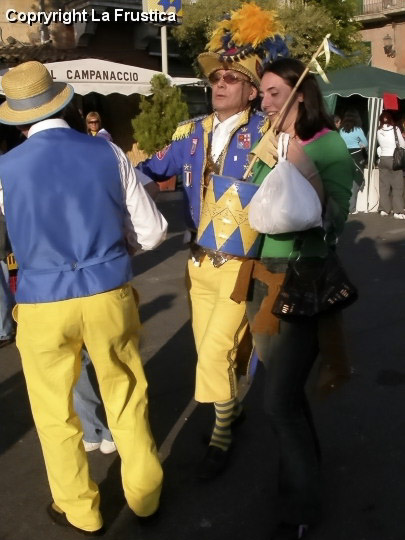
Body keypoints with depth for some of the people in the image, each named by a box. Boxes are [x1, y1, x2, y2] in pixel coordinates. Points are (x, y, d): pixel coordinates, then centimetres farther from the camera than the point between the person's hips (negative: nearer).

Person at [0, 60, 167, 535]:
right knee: (127, 399, 20)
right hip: (109, 294, 1)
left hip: (42, 304, -1)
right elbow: (152, 233, 0)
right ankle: (144, 495, 37)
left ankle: (79, 511, 37)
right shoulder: (108, 153, -5)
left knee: (54, 411, 19)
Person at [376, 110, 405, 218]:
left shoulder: (379, 131, 0)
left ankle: (384, 209, 12)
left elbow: (379, 145, 4)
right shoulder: (395, 129, -8)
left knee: (384, 185, 9)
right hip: (394, 159, -4)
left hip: (382, 159, 4)